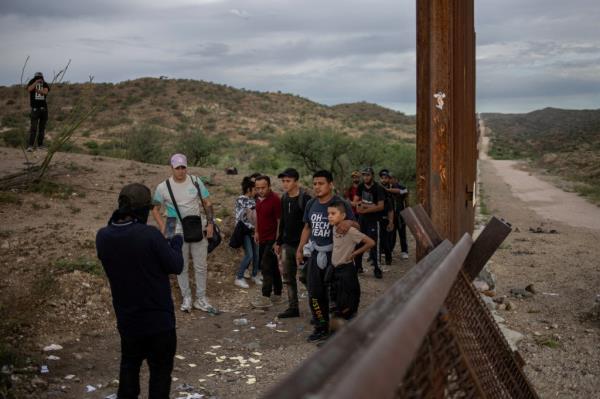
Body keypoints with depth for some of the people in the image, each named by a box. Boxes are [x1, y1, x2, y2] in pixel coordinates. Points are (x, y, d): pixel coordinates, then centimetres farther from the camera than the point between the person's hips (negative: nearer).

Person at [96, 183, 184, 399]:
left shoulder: (103, 236, -7)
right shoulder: (150, 234, -24)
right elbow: (176, 266, -14)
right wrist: (176, 243, 5)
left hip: (126, 319, 5)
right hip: (158, 318, -5)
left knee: (129, 366, 24)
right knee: (160, 370, 11)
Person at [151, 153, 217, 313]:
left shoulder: (196, 182, -2)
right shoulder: (163, 187, -7)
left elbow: (207, 203, 5)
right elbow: (155, 209, 3)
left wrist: (210, 223, -2)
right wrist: (163, 227, -8)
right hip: (178, 231, -1)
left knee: (201, 265, 8)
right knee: (182, 266, 8)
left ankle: (201, 299, 19)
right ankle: (186, 298, 22)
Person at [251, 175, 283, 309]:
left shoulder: (275, 200, -17)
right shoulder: (259, 199, 9)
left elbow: (280, 221, -18)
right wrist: (257, 232, 20)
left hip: (271, 240, -9)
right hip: (263, 239, 9)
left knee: (266, 266, -12)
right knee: (272, 267, 15)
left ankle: (266, 298, -10)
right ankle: (277, 295, 24)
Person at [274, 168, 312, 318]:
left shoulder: (304, 199, -13)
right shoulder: (284, 198, 9)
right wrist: (279, 242, 18)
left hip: (301, 244, -7)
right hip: (287, 244, 7)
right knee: (287, 276, 9)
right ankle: (293, 307, 17)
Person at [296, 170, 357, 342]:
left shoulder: (341, 204, -10)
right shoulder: (311, 205, 7)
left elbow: (356, 226, -9)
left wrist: (349, 222, -32)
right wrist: (300, 248, 14)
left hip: (335, 255, -6)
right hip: (316, 254, 6)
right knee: (315, 294, 9)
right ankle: (321, 328, 23)